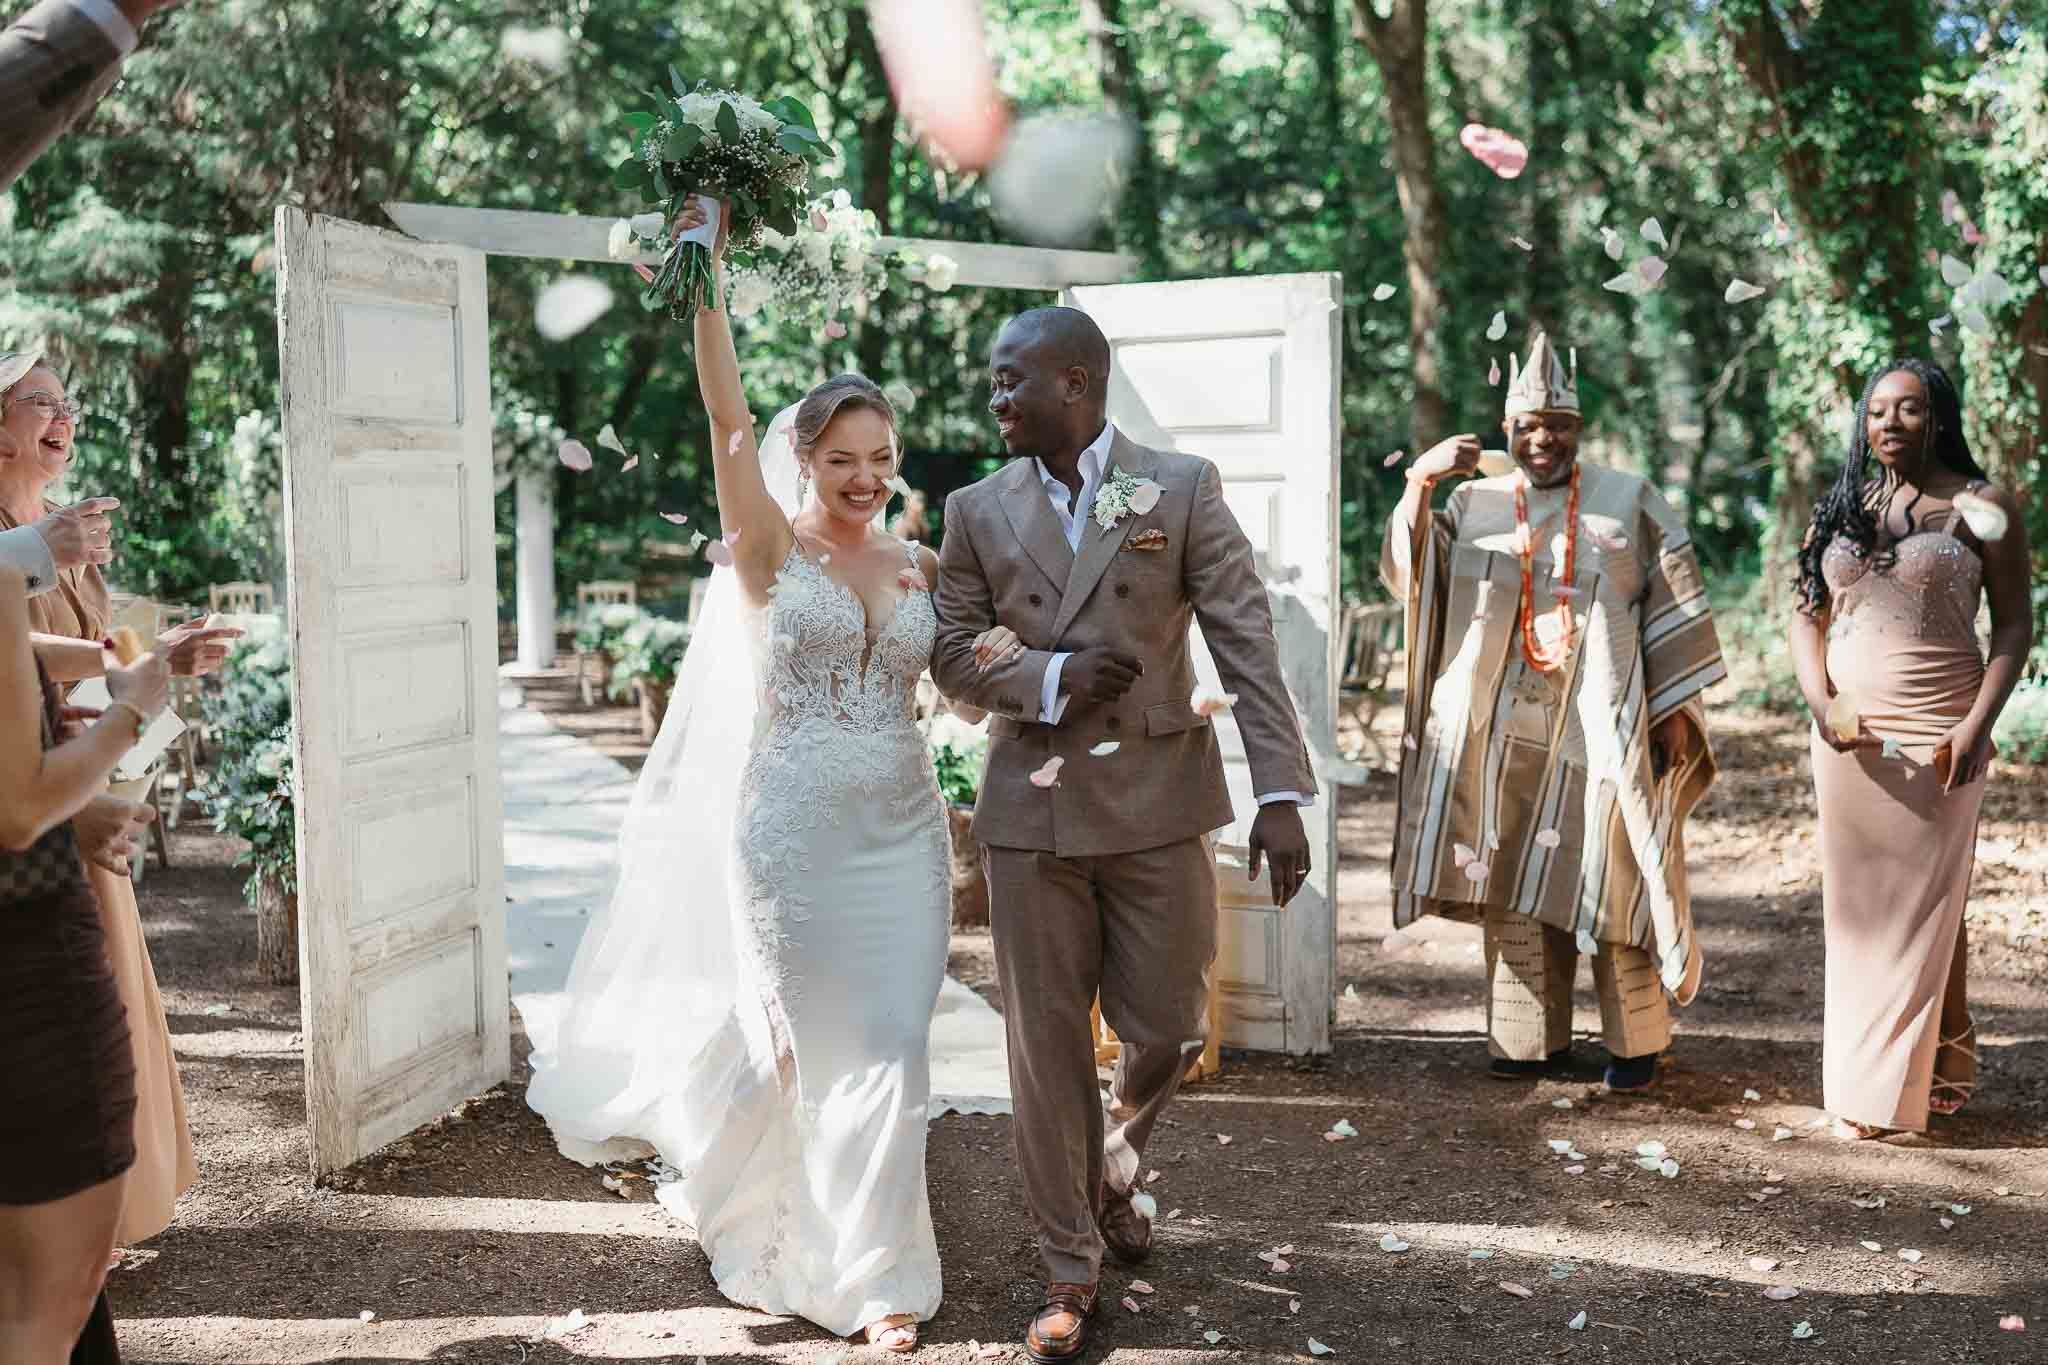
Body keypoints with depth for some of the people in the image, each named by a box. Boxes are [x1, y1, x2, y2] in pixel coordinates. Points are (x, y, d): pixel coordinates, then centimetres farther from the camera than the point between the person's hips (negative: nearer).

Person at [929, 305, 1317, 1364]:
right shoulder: (978, 510, 4)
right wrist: (1048, 678, -13)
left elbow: (1247, 642, -6)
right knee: (1047, 1046, 5)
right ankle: (1068, 1266, 20)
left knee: (1166, 1030, 6)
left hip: (1157, 803, -1)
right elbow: (950, 652, 7)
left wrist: (1283, 792, -14)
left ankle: (1109, 1171, 39)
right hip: (1032, 809, 1)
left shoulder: (1183, 489, -2)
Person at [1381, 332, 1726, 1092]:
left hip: (1601, 729, -2)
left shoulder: (1629, 502, 4)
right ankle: (1530, 1037, 15)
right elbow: (1407, 576, -5)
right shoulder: (1473, 503, 8)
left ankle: (1637, 1041, 14)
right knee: (1514, 883, 5)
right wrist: (1420, 483, -16)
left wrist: (1679, 709, -3)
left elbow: (1674, 610, 3)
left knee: (1611, 882, 1)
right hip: (1505, 730, 2)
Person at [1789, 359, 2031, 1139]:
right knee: (1855, 903, 7)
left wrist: (1978, 724, -14)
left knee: (1923, 903, 1)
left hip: (1936, 733, -4)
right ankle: (1857, 1071, 17)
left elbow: (2015, 623, -3)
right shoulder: (1842, 510, 11)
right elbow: (1806, 616, 10)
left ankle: (1889, 1086, 9)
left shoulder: (1981, 509, -1)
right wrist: (1822, 701, -7)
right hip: (1848, 734, 4)